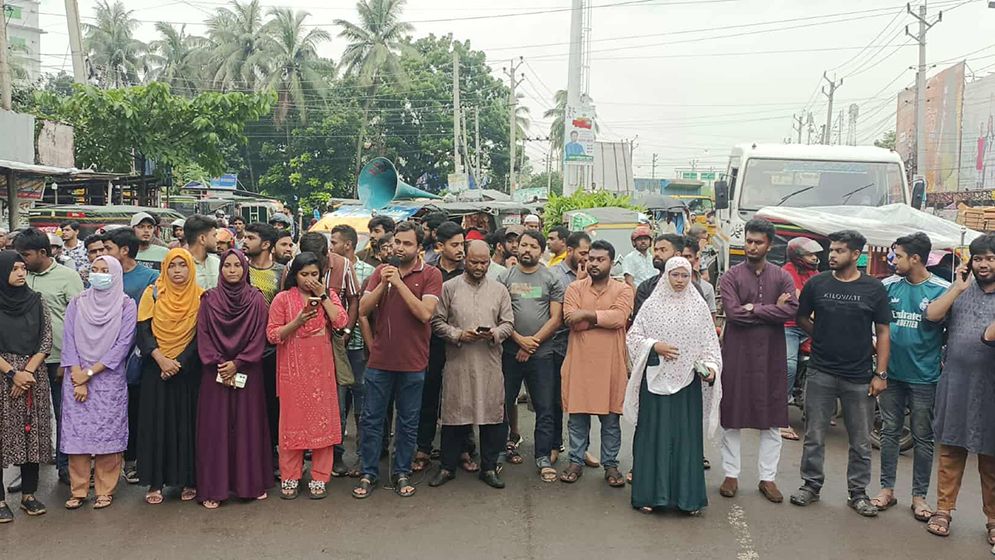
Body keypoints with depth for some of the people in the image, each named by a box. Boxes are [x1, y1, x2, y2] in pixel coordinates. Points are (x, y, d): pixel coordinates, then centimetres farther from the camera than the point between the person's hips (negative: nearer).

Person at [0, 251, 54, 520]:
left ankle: (29, 494, 15)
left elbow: (46, 341, 3)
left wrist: (28, 370, -9)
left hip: (34, 376, 3)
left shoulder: (37, 301, 7)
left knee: (32, 434, 5)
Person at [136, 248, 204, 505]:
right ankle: (155, 482, 10)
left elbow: (201, 336, -4)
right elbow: (143, 330, -4)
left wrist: (179, 363, -13)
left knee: (187, 423, 3)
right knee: (156, 422, 2)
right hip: (156, 370, 1)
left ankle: (189, 480, 12)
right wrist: (161, 359, -16)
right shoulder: (152, 294, 1)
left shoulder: (200, 297, 0)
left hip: (188, 371, 0)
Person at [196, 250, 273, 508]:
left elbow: (259, 337, -3)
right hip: (215, 373, 0)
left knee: (248, 425, 4)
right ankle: (213, 488, 7)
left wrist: (237, 363, -12)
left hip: (248, 373, 0)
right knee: (216, 427, 2)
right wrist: (218, 364, -12)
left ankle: (252, 483, 14)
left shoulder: (256, 300, 1)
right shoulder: (209, 300, 3)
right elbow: (203, 336, -1)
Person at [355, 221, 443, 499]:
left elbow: (425, 313, -18)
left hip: (413, 362, -2)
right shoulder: (381, 271, 6)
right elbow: (363, 309, -1)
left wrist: (399, 283, -19)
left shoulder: (431, 275, -4)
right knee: (371, 419, 8)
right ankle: (368, 474, 20)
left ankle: (402, 473, 24)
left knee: (408, 422, 10)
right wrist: (383, 284, -15)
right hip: (379, 360, 2)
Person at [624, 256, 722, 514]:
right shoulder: (652, 304, 1)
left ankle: (687, 495, 14)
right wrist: (654, 346, -12)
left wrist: (710, 367, -10)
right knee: (653, 434, 3)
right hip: (655, 379, -1)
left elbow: (709, 343, 5)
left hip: (687, 381, 1)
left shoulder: (699, 306, 4)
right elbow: (632, 336, 3)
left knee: (687, 435, 5)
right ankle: (650, 494, 12)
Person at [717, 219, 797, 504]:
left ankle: (767, 478, 17)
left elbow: (792, 309, -12)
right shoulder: (731, 276, 0)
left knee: (772, 419, 6)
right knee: (732, 417, 5)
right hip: (737, 354, -2)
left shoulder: (782, 277, 5)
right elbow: (733, 312, -15)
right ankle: (731, 475, 17)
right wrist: (772, 310, -11)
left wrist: (753, 309, -14)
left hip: (771, 354, 2)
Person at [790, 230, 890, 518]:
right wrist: (824, 338, 2)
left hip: (859, 378, -1)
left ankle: (858, 492, 21)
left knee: (861, 441, 8)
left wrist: (880, 373, -4)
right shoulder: (817, 284, 1)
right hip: (820, 373, 1)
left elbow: (883, 332, 1)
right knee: (814, 436, 7)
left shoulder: (874, 288, -1)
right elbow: (801, 318, 14)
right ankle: (811, 484, 21)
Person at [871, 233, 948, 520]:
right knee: (889, 433, 10)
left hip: (924, 377, -3)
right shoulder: (888, 286, 1)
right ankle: (887, 489, 21)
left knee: (923, 439, 8)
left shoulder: (942, 289, -9)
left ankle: (919, 496, 19)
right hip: (892, 374, 3)